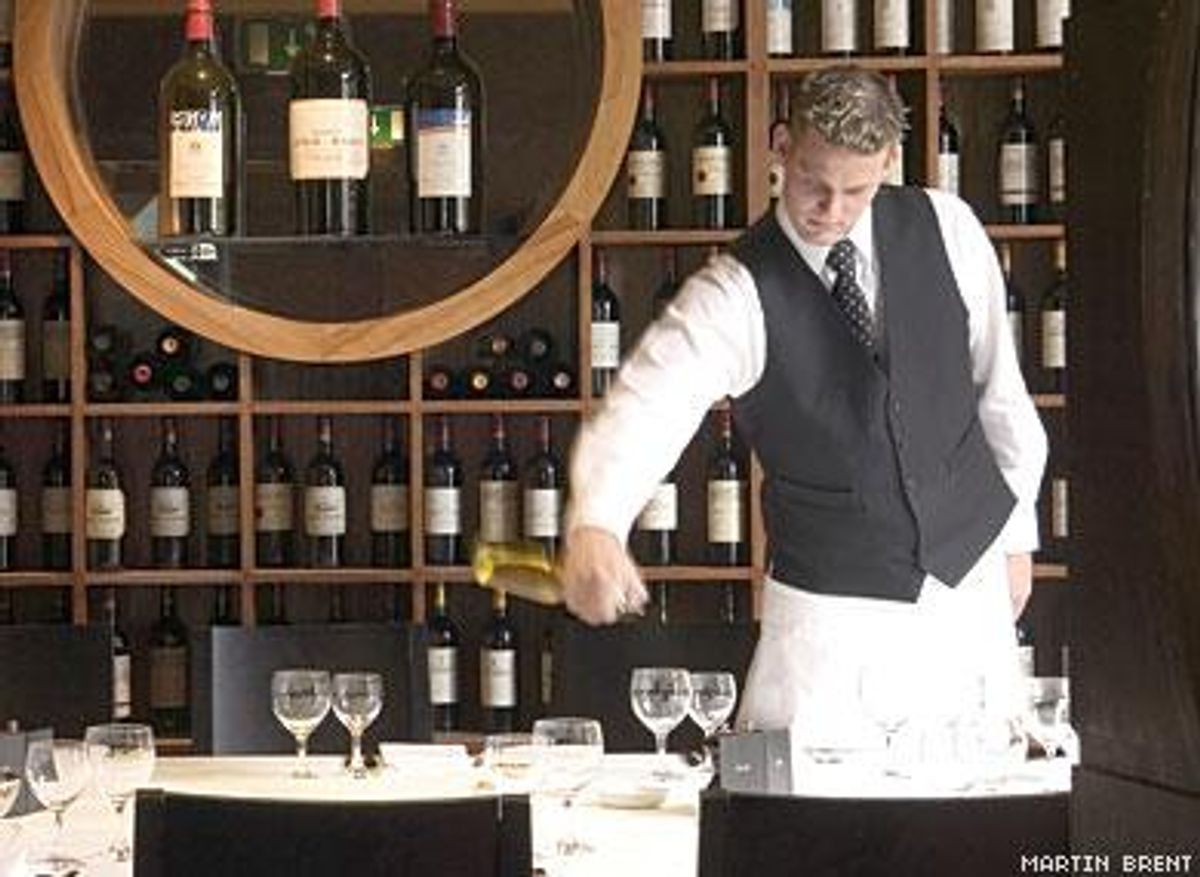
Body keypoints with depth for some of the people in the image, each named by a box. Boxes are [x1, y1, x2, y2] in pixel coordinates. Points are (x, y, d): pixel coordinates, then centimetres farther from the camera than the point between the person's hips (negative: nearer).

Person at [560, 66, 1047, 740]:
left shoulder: (946, 229, -5)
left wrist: (1018, 533, 13)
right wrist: (594, 526, -53)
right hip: (831, 609, -3)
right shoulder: (738, 293, -17)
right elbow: (647, 405, -33)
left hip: (971, 583, 3)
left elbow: (997, 383, 8)